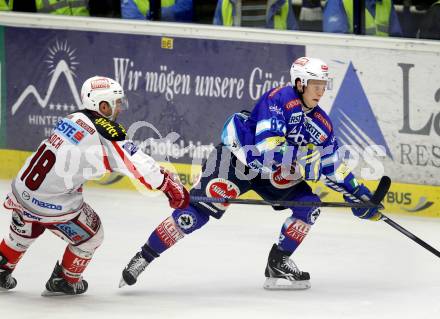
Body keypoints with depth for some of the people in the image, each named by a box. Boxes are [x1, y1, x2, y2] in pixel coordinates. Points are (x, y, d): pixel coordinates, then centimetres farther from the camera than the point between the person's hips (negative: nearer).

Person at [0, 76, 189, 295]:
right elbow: (139, 164, -17)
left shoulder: (73, 119, 4)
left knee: (23, 232, 35)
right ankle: (65, 282, 34)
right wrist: (172, 187, -7)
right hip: (53, 205, -6)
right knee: (91, 236, 21)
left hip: (21, 188, 6)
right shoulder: (107, 134, -17)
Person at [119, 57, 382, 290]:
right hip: (237, 156, -7)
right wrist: (305, 160, -35)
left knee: (309, 205, -7)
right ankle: (144, 257, -11)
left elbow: (334, 167, 9)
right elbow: (267, 149, -34)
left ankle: (278, 263, 4)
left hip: (272, 174, 7)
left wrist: (359, 195, 4)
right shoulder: (279, 99, -25)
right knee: (200, 209, -18)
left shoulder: (322, 123, -2)